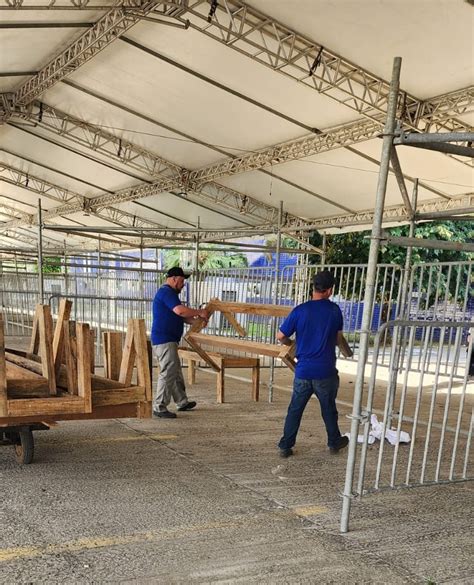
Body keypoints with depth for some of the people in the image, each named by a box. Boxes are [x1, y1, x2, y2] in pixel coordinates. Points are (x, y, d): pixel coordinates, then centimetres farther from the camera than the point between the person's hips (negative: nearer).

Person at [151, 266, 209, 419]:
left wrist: (196, 321, 7)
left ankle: (182, 402, 29)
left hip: (169, 340, 11)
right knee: (168, 373, -10)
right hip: (164, 340, -11)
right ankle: (159, 407, -6)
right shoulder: (166, 292, -13)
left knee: (176, 373, 18)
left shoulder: (168, 293, 21)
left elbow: (180, 316, 21)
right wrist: (200, 312, -15)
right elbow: (180, 310, -27)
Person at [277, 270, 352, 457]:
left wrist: (291, 343, 18)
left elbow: (280, 336, -5)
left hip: (303, 371, 0)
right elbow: (339, 338, 8)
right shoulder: (335, 310, -4)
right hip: (326, 372, 0)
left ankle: (285, 446, 14)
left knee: (295, 409, 11)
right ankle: (334, 442, 35)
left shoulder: (300, 311, -8)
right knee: (329, 409, 18)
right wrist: (348, 353, 29)